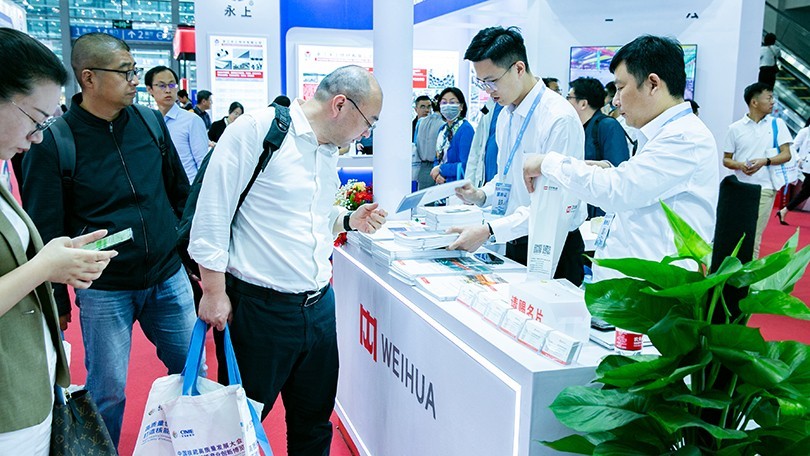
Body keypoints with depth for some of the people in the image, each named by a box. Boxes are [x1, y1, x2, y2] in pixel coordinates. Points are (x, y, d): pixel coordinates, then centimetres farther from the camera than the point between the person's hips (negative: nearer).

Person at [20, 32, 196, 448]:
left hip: (169, 278, 4)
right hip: (104, 290, -4)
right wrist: (57, 301, -3)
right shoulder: (53, 141, -11)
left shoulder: (150, 122, 1)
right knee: (107, 392, 8)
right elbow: (45, 229, -6)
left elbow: (180, 192, 10)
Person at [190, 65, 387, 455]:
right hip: (259, 306, -7)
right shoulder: (256, 130, -13)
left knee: (314, 423, 18)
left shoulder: (329, 151, 12)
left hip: (319, 305, 7)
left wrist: (349, 220, 4)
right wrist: (214, 292, -14)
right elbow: (212, 214, -14)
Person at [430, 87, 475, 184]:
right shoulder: (443, 129, 10)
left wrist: (440, 169, -11)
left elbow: (465, 165, -21)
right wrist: (437, 175, -6)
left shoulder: (466, 129, -14)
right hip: (441, 183, 7)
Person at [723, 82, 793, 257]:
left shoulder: (777, 124, 6)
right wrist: (740, 165, -14)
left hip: (765, 188, 0)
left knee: (754, 237, -2)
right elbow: (726, 159, 8)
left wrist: (764, 161, -17)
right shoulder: (735, 128, 4)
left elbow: (786, 154, 1)